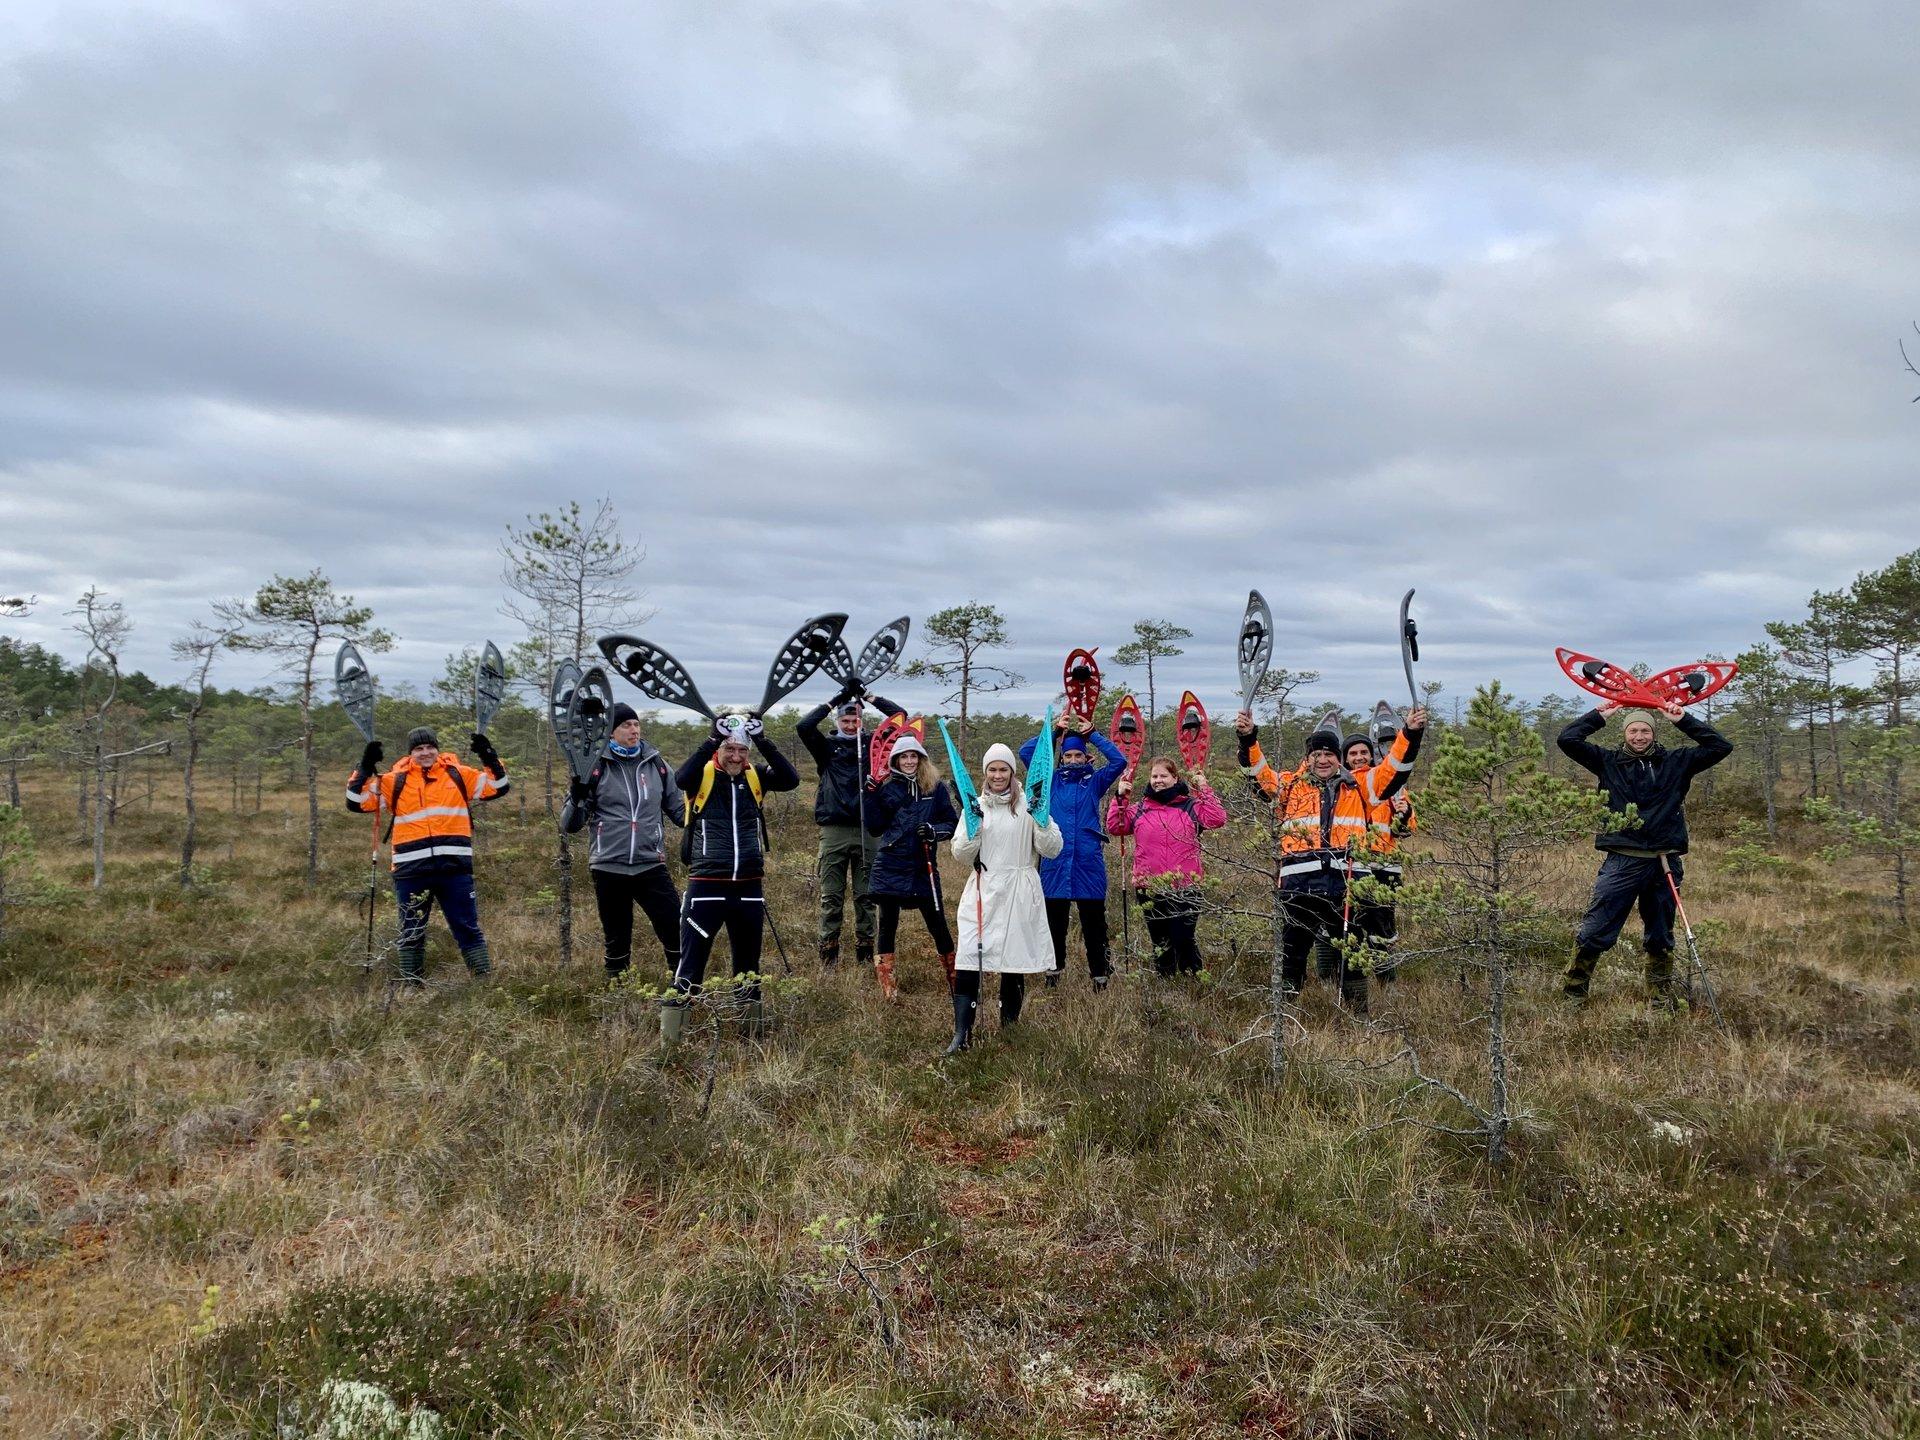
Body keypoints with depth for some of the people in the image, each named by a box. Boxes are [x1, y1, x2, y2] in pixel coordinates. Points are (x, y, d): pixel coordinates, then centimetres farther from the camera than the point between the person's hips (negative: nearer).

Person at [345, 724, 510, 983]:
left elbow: (498, 787, 12)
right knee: (411, 932, 11)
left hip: (455, 866, 0)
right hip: (411, 870, 0)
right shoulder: (395, 781, 6)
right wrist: (365, 769, -6)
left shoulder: (458, 774, 9)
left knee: (468, 928, 4)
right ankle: (411, 984, 22)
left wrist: (490, 758, -2)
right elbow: (358, 802, 5)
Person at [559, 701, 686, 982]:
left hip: (651, 865, 1)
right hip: (609, 867, -1)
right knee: (617, 941, 9)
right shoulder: (595, 766, 1)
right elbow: (570, 825, 0)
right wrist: (577, 798, -19)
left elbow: (679, 810, 16)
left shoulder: (655, 764, 9)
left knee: (675, 929, -8)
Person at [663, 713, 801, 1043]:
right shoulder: (703, 774, -4)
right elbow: (681, 779, -27)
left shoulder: (754, 775, 4)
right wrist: (712, 740, -28)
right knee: (692, 961, -2)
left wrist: (764, 742, -20)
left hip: (749, 885, 4)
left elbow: (791, 780, -13)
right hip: (706, 884, -4)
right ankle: (669, 1035, 5)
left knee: (748, 962, 16)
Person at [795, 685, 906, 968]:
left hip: (867, 830, 1)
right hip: (833, 831, -1)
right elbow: (803, 726, -8)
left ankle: (865, 952, 12)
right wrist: (834, 701, -6)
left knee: (866, 896, 5)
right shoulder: (827, 747, 9)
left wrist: (868, 697, 3)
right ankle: (828, 954, 6)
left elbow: (899, 716, 5)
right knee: (831, 897, 1)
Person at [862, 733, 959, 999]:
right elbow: (875, 829, 2)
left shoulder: (936, 787, 2)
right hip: (890, 869, 1)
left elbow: (953, 823, 3)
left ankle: (954, 981, 21)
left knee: (937, 925, 3)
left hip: (923, 869, -1)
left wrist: (934, 831, -16)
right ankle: (887, 988, 14)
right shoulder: (887, 788, 3)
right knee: (887, 926, 5)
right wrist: (871, 798, -8)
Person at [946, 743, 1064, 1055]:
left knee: (1013, 964, 5)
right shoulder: (976, 806, 10)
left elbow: (1052, 849, -1)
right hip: (982, 891, 1)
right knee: (967, 963, -10)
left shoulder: (1028, 804, 3)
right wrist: (973, 828, -9)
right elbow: (961, 856, 6)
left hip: (1019, 894, -1)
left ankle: (1008, 1027, 22)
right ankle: (961, 1034, -9)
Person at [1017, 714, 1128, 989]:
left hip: (1089, 862, -1)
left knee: (1093, 923, 4)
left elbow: (1119, 760, -6)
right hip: (1055, 862, 1)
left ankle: (1100, 973, 14)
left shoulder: (1095, 781, 7)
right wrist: (1053, 729, 1)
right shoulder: (1052, 780, 9)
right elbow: (1025, 752, 3)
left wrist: (1092, 734, -3)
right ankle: (1053, 969, 27)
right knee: (1055, 921, 11)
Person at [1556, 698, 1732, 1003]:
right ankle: (1572, 990, 7)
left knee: (1660, 937, 15)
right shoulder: (1609, 762, 5)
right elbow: (1567, 739, -2)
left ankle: (1661, 996, 29)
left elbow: (1720, 747, 6)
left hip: (1665, 864, 2)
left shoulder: (1676, 762, 9)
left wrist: (1683, 720, 3)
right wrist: (1599, 715, 1)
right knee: (1595, 932, -4)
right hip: (1621, 862, -2)